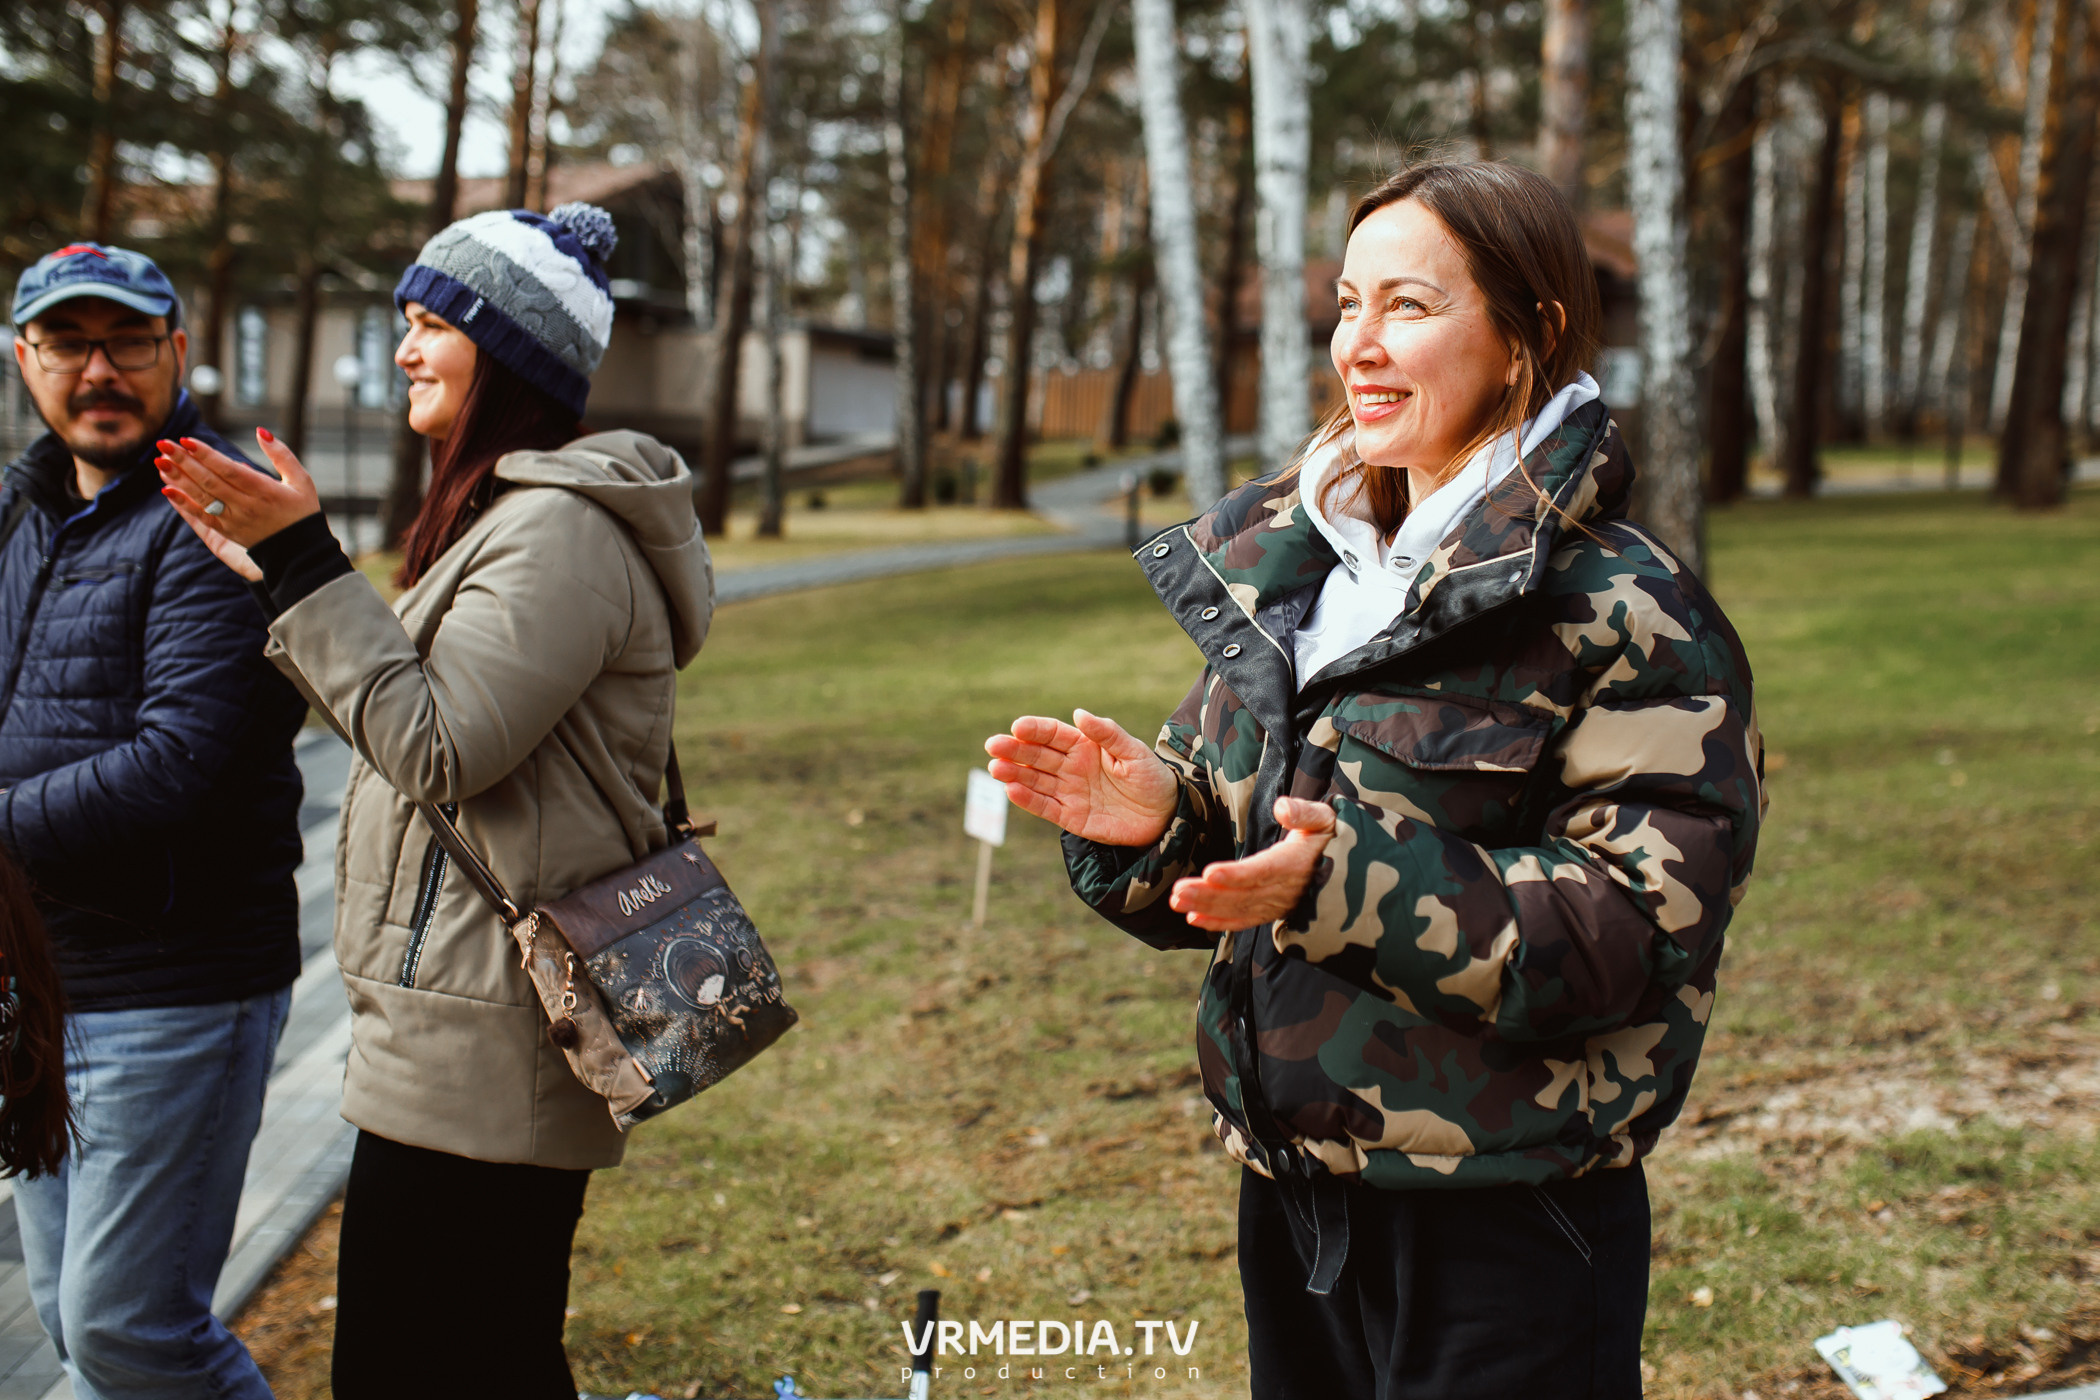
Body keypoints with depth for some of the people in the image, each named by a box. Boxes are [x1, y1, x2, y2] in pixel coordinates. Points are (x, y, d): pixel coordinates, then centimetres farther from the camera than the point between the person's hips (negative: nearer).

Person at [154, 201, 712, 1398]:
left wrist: (307, 565, -18)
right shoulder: (514, 515, 19)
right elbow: (409, 707, 22)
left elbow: (436, 747, -20)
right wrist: (279, 580, 18)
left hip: (479, 1060, -10)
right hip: (474, 1042, 11)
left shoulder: (561, 531, -15)